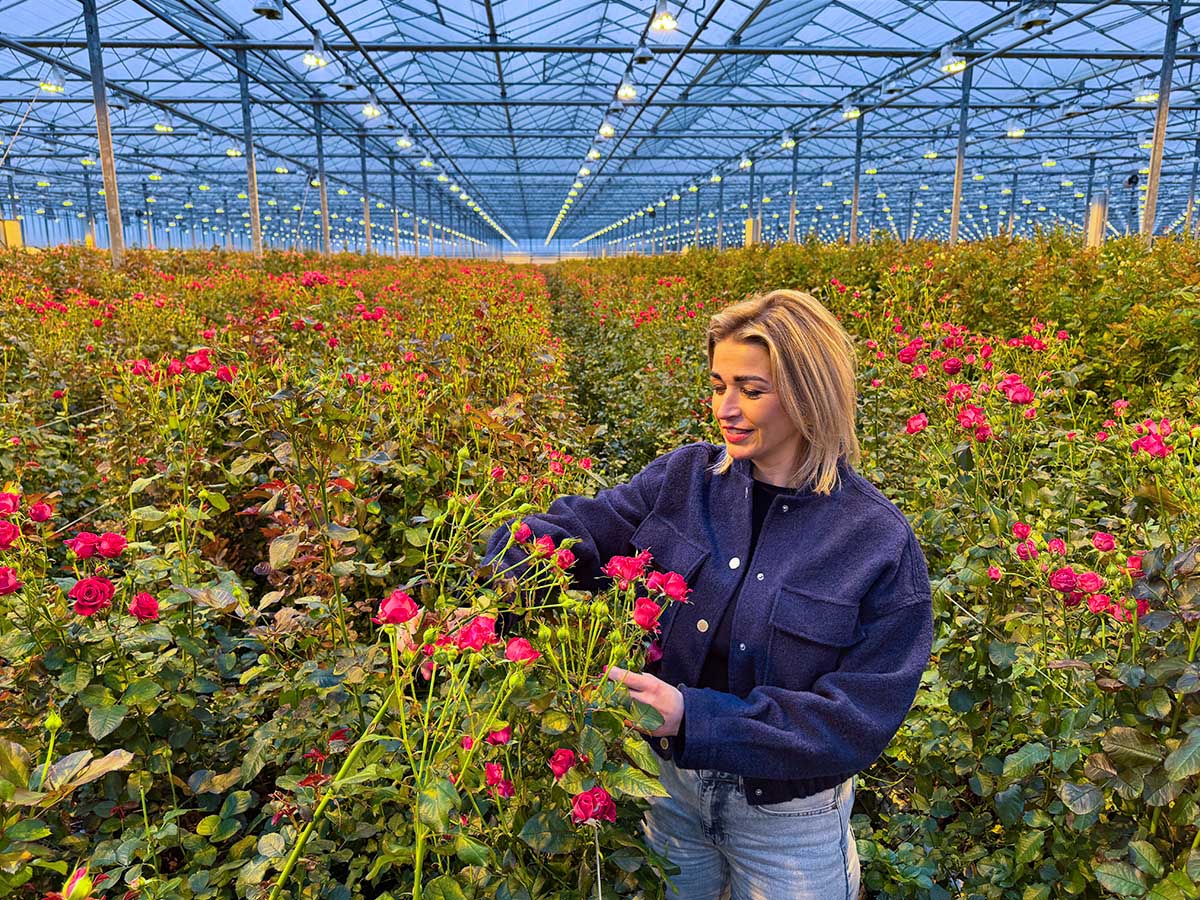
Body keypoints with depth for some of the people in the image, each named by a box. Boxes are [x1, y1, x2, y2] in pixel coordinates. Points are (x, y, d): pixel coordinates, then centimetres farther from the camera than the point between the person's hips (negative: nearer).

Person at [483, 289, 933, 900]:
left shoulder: (879, 542, -18)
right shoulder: (685, 477, -8)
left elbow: (859, 718, -20)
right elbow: (571, 530, -9)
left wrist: (694, 716, -30)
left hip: (789, 819, -2)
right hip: (670, 785, 3)